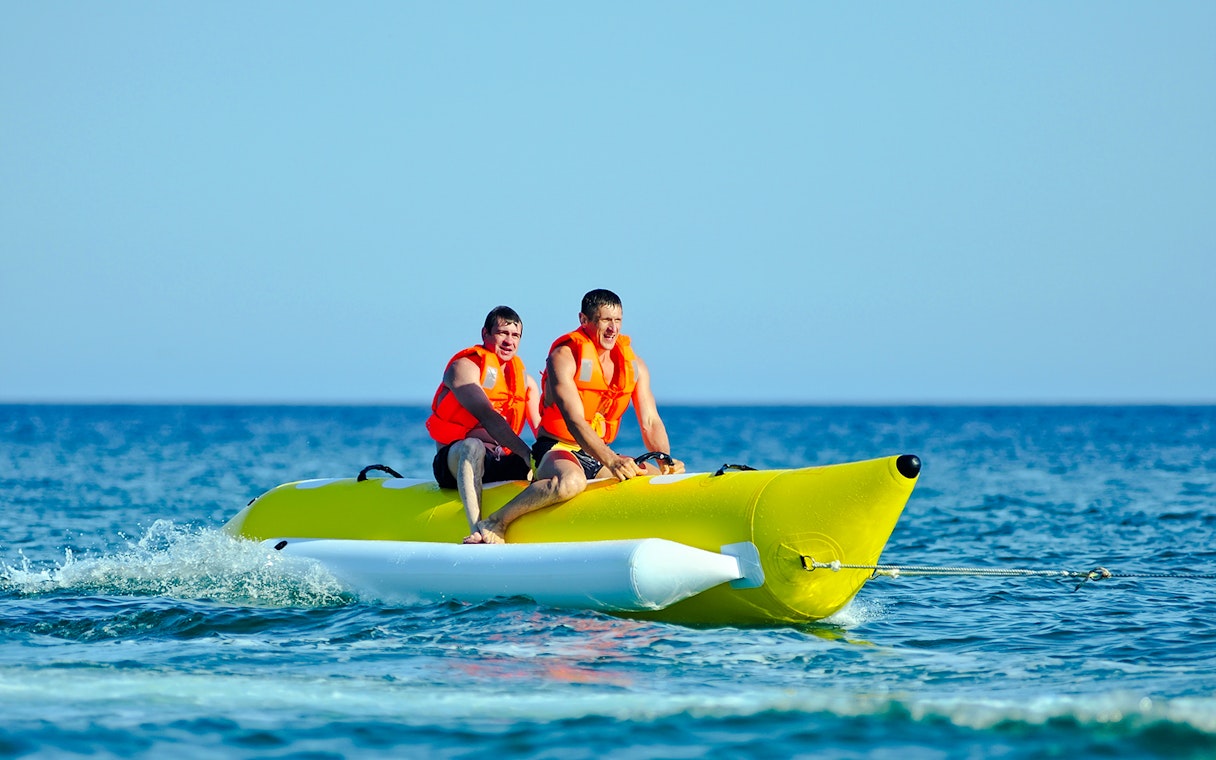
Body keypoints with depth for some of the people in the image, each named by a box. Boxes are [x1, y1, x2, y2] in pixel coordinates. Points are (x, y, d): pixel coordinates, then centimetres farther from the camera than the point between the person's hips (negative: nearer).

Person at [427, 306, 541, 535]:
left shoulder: (524, 381, 17)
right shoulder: (464, 367, -4)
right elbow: (487, 416, -20)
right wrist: (526, 453, -31)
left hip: (498, 465, 6)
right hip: (455, 461, -6)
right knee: (473, 446, -39)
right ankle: (478, 529, -55)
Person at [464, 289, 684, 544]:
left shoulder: (633, 365, 7)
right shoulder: (564, 357, -13)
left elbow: (650, 422, 4)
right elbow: (575, 421, -24)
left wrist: (666, 461, -17)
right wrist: (611, 461, -38)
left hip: (600, 455, 7)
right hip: (556, 450, -7)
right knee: (572, 481, -40)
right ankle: (495, 523, -30)